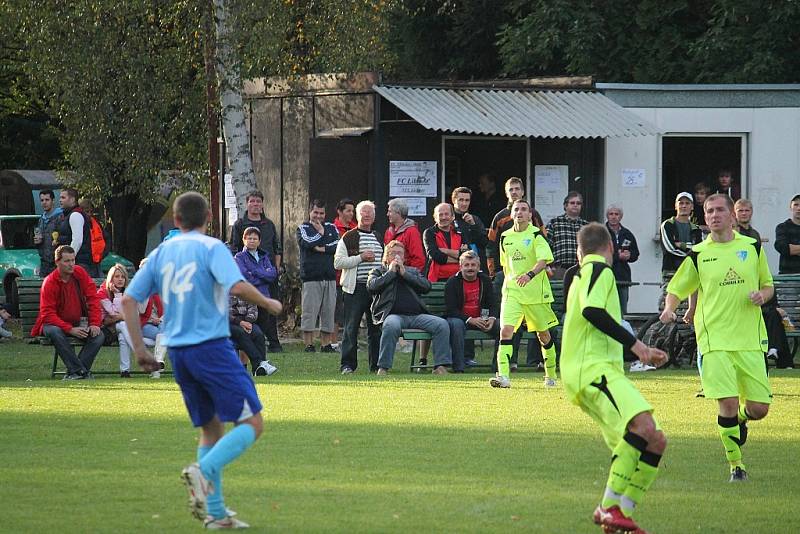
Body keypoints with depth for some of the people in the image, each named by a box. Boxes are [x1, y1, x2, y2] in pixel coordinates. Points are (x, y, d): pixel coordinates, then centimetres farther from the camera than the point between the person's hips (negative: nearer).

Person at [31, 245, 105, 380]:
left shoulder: (80, 273, -4)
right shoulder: (49, 283, -17)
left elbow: (93, 298, -3)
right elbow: (47, 313, -21)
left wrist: (94, 324, -15)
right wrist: (70, 329, -30)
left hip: (78, 323, 4)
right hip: (55, 323, -4)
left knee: (99, 336, -21)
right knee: (54, 332, -38)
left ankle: (74, 371, -24)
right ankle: (82, 371, -36)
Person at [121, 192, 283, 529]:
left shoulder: (160, 253, 12)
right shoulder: (212, 248, -4)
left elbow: (129, 300, 9)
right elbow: (237, 287, -20)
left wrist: (140, 350, 13)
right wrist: (268, 304, -2)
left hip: (177, 350, 6)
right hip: (211, 347, -6)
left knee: (211, 428, 16)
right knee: (252, 423, -3)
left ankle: (215, 512, 11)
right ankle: (204, 470, -25)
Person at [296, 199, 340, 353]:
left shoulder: (331, 228, 16)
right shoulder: (303, 228, 7)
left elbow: (339, 245, 1)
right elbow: (306, 242, -14)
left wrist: (323, 248, -9)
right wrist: (321, 233, -1)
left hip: (330, 276, 3)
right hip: (311, 277, -3)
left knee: (328, 312, 4)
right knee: (309, 312, -6)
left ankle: (326, 344, 10)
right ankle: (309, 344, -2)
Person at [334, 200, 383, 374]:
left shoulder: (379, 238, 18)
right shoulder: (348, 238, 1)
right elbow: (338, 262, -7)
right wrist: (361, 257, -14)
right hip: (356, 288, -5)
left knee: (376, 327, 6)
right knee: (351, 327, -5)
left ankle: (377, 364, 12)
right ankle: (348, 364, -3)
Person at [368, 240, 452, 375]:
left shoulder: (413, 271, 29)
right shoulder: (378, 271, 23)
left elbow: (426, 286, 10)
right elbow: (372, 286, 0)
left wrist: (404, 273, 6)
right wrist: (391, 271, 6)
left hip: (416, 315, 3)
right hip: (393, 314, -3)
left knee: (442, 324, -23)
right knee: (391, 326, -40)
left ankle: (440, 366, -23)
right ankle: (383, 368, -34)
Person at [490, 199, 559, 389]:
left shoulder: (536, 235, -7)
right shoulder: (505, 237, 8)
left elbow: (543, 261, -21)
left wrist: (530, 275, -37)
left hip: (536, 291, -3)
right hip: (512, 291, 3)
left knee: (543, 334, 11)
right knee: (505, 330, -17)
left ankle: (551, 374, 31)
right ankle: (503, 376, -23)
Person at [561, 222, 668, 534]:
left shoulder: (580, 275, 28)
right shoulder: (599, 270, -1)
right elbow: (592, 310, -20)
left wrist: (642, 353, 39)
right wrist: (634, 343, -16)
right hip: (592, 370, -10)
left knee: (655, 442, 2)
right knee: (644, 427, -30)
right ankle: (612, 507, -32)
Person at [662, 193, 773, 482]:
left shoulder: (752, 247, 8)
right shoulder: (698, 254, 3)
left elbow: (768, 285, 18)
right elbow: (676, 289, 10)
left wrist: (762, 296, -5)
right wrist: (669, 308, -11)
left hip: (750, 339, 2)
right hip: (714, 341, -2)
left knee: (759, 409, 0)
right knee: (728, 403, -13)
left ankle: (741, 419, 38)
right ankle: (736, 465, 5)